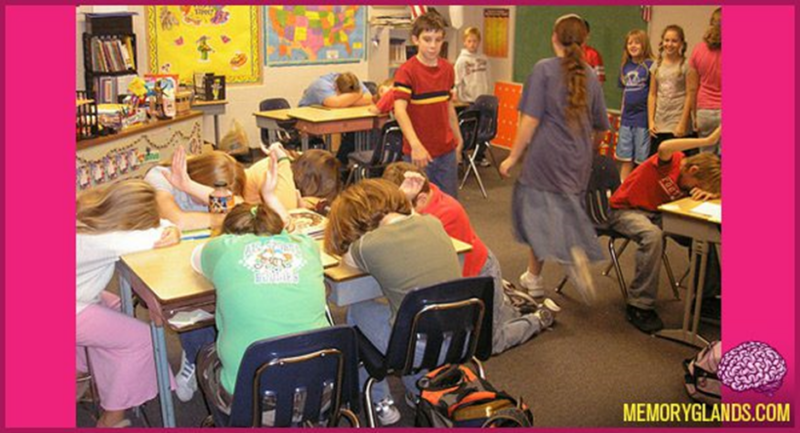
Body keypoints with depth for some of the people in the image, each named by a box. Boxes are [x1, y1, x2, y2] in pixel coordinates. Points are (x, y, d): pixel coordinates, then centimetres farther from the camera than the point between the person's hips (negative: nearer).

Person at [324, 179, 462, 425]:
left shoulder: (370, 245, -15)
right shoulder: (433, 223, -1)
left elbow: (346, 257, 10)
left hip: (417, 352, -5)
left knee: (357, 311, 21)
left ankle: (380, 403, 28)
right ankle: (419, 389, 33)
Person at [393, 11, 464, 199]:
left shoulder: (448, 69, 6)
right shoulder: (407, 71, -14)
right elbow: (399, 110, -26)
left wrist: (458, 138, 21)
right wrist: (416, 145, -38)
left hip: (447, 150, 5)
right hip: (418, 153, -5)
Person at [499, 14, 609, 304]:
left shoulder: (544, 69, -7)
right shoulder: (590, 76, 7)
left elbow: (531, 119, -13)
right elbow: (601, 127, 14)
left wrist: (513, 156, -6)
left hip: (546, 157, -5)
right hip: (578, 164, 5)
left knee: (539, 213, 6)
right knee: (564, 213, 15)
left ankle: (570, 255, -11)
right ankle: (533, 277, 14)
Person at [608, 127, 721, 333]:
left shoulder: (691, 180, 2)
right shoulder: (671, 162, -20)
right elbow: (664, 147, -43)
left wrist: (710, 194, -21)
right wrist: (709, 140, -45)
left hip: (656, 213, 8)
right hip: (625, 210, -7)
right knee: (653, 235, -38)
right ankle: (639, 306, -30)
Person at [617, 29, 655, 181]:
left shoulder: (650, 65, -8)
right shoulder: (625, 66, 9)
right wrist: (622, 113, 15)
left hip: (643, 118, -6)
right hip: (627, 118, 6)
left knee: (642, 159, 2)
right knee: (625, 158, 11)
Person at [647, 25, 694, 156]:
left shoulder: (686, 66, -4)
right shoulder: (657, 65, 10)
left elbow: (689, 96, -7)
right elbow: (652, 95, 10)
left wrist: (682, 124, -11)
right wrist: (651, 121, 3)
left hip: (677, 125, -4)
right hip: (659, 124, 5)